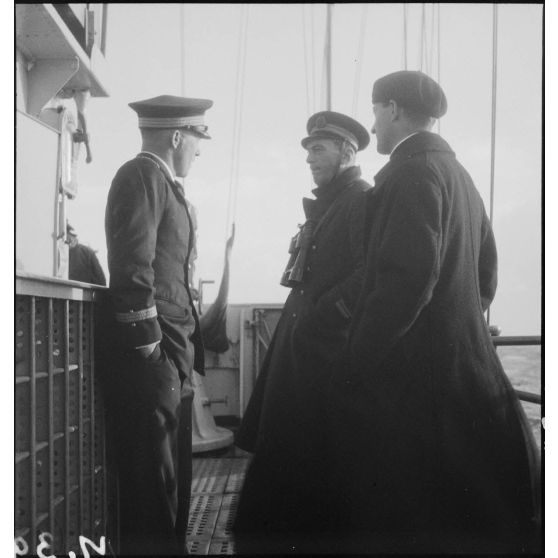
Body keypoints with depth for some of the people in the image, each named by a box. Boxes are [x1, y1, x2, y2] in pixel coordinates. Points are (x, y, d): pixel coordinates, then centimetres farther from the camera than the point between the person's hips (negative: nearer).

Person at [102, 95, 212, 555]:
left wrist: (185, 350, 17)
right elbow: (133, 265, -17)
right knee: (154, 478, -4)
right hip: (153, 350, -10)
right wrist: (148, 343, -19)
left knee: (172, 476, 15)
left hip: (173, 350, 10)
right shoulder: (142, 175, -8)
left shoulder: (162, 180, 20)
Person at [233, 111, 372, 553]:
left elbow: (370, 274, -20)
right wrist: (300, 319, 8)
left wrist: (320, 317, -17)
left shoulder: (365, 201, -7)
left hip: (329, 351, -9)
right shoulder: (322, 206, 21)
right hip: (299, 348, 9)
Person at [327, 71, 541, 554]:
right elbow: (485, 277, 20)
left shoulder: (413, 173, -13)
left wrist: (355, 364, -19)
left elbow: (407, 278, -23)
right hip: (464, 363, 10)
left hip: (411, 371, -9)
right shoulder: (459, 175, 16)